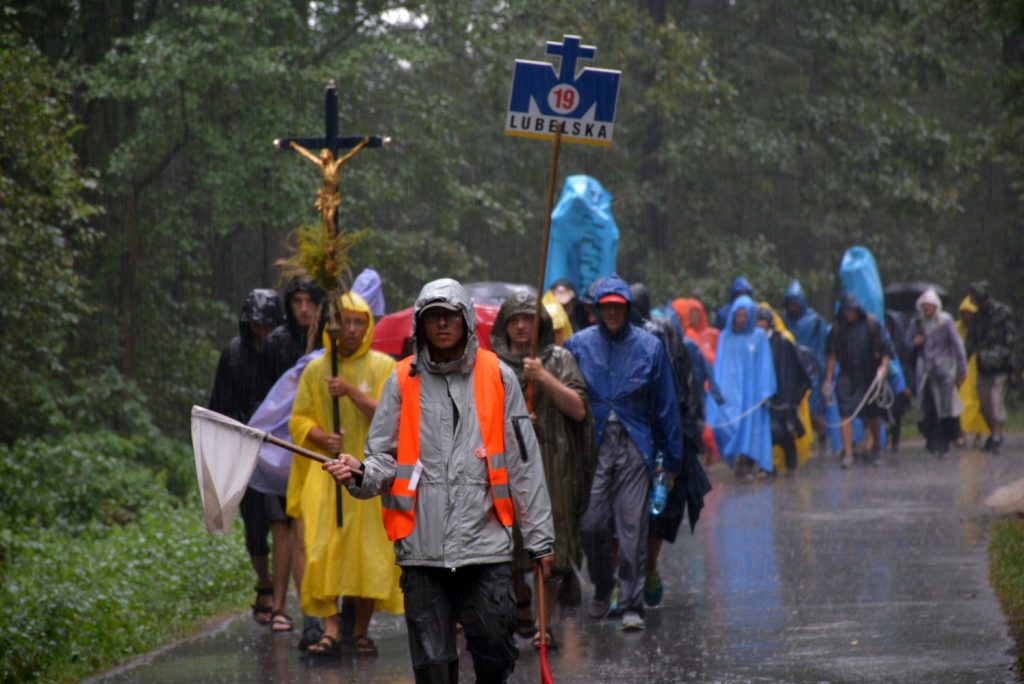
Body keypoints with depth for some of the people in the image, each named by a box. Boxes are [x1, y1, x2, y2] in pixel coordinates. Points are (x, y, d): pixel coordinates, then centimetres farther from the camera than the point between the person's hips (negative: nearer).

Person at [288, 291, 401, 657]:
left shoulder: (384, 367, 2)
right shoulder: (315, 370, 8)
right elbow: (299, 420, 9)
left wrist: (351, 391, -16)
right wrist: (321, 437, -10)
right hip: (326, 473, 1)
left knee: (371, 552, -1)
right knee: (323, 550, -11)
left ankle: (361, 629, 10)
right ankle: (330, 629, -13)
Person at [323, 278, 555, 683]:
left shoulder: (498, 377, 5)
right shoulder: (403, 381, 7)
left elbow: (524, 463, 6)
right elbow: (384, 458, 7)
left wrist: (540, 538, 4)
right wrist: (360, 474, -17)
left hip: (485, 543, -1)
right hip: (422, 547, 1)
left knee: (495, 649, -4)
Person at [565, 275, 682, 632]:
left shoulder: (649, 346, 3)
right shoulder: (579, 344, 5)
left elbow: (665, 405, 7)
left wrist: (671, 459, 7)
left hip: (635, 445, -1)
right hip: (592, 444, 1)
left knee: (633, 526, -3)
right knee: (591, 524, -3)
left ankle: (632, 605, 3)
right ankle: (602, 587, 23)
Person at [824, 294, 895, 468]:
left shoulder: (871, 324, -4)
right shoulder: (838, 328, 1)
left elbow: (886, 348, 0)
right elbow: (832, 355, 6)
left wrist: (884, 366, -15)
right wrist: (828, 380, 4)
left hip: (870, 376, 0)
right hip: (847, 377, 0)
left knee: (873, 415, 10)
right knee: (846, 414, -11)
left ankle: (876, 450, 27)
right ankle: (847, 453, -12)